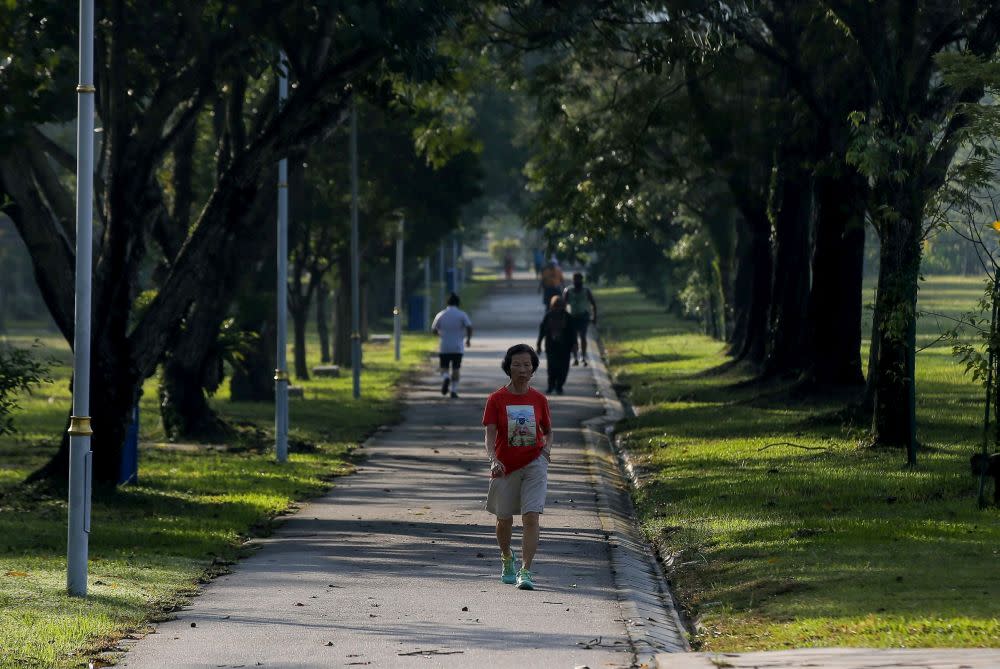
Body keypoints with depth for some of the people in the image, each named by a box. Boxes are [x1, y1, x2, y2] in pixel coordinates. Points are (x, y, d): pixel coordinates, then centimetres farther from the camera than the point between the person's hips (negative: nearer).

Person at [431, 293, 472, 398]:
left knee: (444, 367, 10)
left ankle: (445, 378, -22)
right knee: (455, 369, 9)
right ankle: (454, 390, 4)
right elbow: (469, 327, -14)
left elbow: (433, 330, 5)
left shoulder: (441, 314, 1)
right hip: (458, 347, 0)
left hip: (444, 347, 0)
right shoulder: (462, 314, -4)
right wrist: (468, 339, 2)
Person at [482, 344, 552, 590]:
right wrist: (493, 460, -28)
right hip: (505, 466, 0)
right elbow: (490, 434, -11)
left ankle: (526, 571, -15)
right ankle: (507, 559, 41)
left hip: (534, 465, 0)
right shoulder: (497, 399, -5)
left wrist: (547, 449, -7)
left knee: (531, 517, -14)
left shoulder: (539, 399, 1)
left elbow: (548, 431, 14)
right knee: (504, 519, 13)